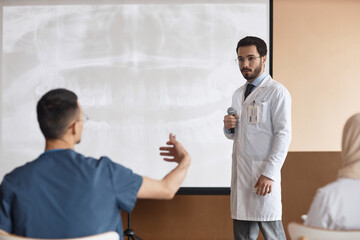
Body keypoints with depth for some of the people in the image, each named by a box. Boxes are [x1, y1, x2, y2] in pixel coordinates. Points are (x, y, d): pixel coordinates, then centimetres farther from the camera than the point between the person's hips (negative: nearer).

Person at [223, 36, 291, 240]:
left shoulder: (277, 92, -4)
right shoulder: (238, 94, 19)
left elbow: (284, 135, -10)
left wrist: (269, 173, -18)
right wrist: (228, 127, 2)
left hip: (263, 174, -7)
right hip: (240, 172, 7)